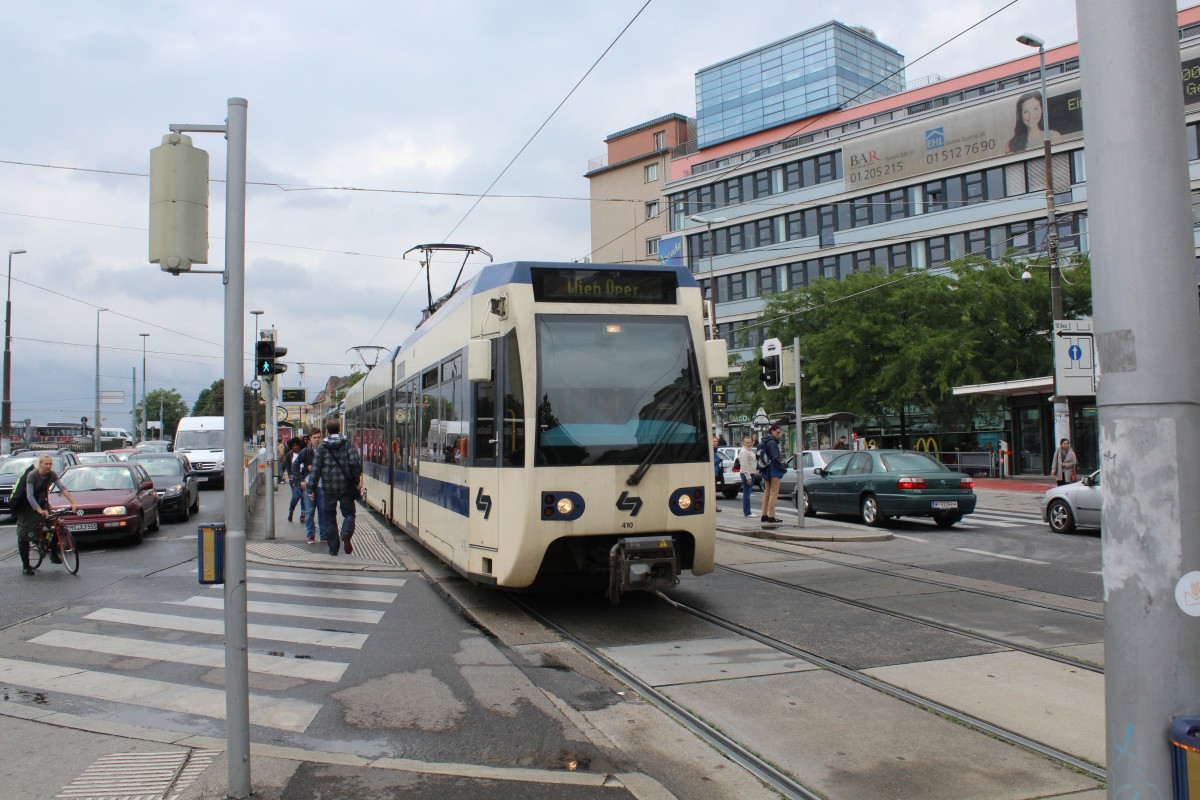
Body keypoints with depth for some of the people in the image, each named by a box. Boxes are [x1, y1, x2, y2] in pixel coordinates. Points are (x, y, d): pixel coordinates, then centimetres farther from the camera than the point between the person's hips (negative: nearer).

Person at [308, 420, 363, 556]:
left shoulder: (322, 447, 2)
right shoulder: (347, 444, 0)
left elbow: (316, 468, 0)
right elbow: (356, 462, -12)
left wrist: (311, 489, 4)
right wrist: (357, 480, 1)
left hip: (328, 488, 1)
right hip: (346, 487, -1)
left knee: (329, 518, 11)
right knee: (349, 513, 11)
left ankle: (333, 548, 11)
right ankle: (346, 533, -19)